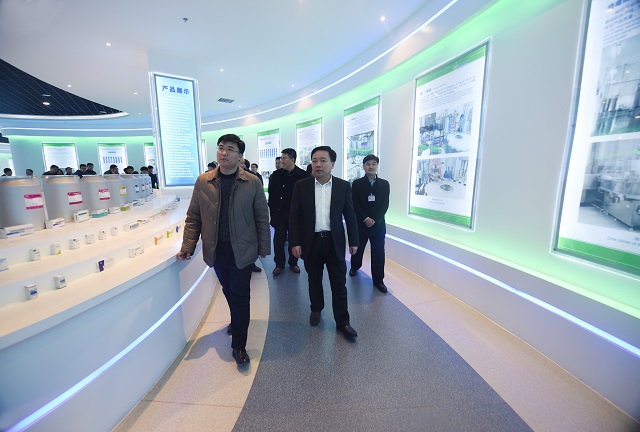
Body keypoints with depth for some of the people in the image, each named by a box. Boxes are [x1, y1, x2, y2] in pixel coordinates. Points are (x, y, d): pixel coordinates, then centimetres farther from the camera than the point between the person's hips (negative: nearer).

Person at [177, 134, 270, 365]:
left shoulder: (252, 183, -5)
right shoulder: (203, 182, 2)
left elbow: (262, 217, -3)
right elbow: (193, 217, 6)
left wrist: (264, 248, -4)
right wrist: (187, 246, -1)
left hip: (241, 250, -3)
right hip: (216, 250, 3)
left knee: (240, 295, 3)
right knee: (228, 291, 19)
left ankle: (239, 345, 21)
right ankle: (237, 320, 47)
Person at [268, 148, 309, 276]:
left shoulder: (303, 175, -6)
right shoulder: (276, 175, 1)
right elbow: (271, 195, 3)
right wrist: (273, 211, -3)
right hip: (280, 214, 1)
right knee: (278, 241, 5)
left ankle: (293, 263, 28)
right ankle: (279, 264, 22)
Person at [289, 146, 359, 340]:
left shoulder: (343, 186, -1)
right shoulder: (301, 186, -1)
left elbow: (350, 215, 3)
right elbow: (294, 216, -2)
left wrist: (353, 241, 3)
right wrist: (294, 242, -7)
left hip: (335, 242, 0)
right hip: (311, 242, 1)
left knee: (339, 283, 5)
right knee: (314, 280, 16)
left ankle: (342, 321, 21)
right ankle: (316, 309, 40)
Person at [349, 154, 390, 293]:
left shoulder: (384, 184, 4)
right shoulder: (357, 183, 0)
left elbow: (385, 205, -2)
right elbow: (354, 204, -5)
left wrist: (374, 220, -13)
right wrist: (365, 219, -15)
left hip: (378, 224, 1)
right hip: (360, 223, 0)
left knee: (378, 253, 3)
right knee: (357, 248, 15)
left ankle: (378, 280, 15)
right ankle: (355, 267, 42)